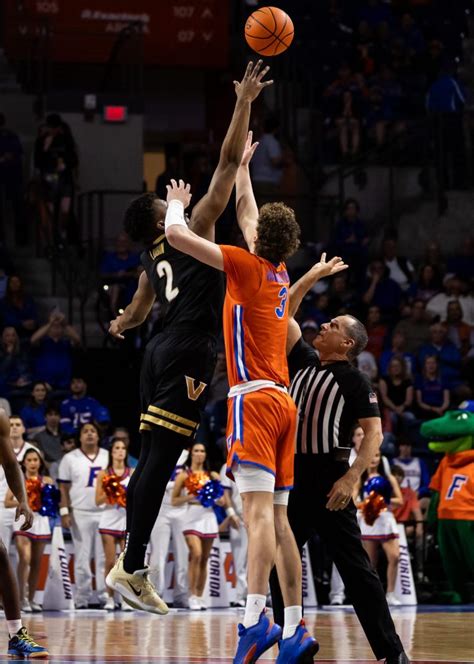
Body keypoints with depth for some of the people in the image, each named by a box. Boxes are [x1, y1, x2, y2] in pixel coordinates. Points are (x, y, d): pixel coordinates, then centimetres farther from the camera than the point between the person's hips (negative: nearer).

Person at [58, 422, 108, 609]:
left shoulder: (108, 457, 9)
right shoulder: (70, 459, 4)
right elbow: (64, 488, 2)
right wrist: (64, 512, -7)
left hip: (105, 512, 2)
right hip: (80, 514, -2)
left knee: (105, 558, 1)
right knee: (82, 558, 0)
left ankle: (105, 596, 5)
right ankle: (82, 598, 5)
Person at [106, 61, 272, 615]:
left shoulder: (153, 259, 20)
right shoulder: (192, 231, 0)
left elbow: (138, 310, 39)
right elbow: (228, 161, -5)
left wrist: (119, 327, 62)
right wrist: (244, 102, -2)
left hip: (162, 353, 9)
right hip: (188, 351, -9)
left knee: (152, 459, 9)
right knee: (160, 458, -13)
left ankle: (131, 564, 10)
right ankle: (132, 566, -18)